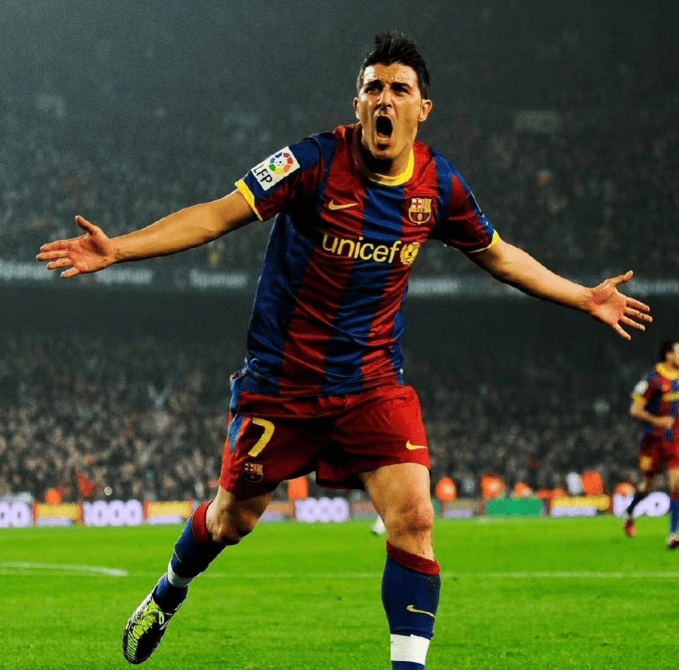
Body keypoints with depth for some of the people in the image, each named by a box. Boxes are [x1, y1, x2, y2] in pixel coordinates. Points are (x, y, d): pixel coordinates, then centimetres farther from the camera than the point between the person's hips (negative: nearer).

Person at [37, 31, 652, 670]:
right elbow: (219, 215, -18)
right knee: (231, 519, 13)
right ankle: (168, 594, 45)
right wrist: (116, 249, -28)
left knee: (413, 515, -17)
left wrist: (585, 298, 16)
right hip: (281, 378, -2)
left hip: (374, 383, 2)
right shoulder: (317, 161, -16)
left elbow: (499, 255, 15)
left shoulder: (440, 185, -3)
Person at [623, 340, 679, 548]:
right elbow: (635, 410, -12)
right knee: (647, 485, 7)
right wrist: (656, 420, -22)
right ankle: (629, 514, 39)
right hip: (653, 439, -4)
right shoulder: (653, 379, -12)